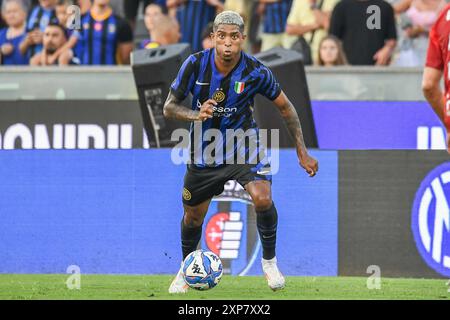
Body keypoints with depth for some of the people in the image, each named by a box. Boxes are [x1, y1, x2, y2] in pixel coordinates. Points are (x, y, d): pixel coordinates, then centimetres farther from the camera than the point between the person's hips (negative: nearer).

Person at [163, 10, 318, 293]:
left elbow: (285, 107, -2)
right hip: (205, 152, 2)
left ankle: (269, 261, -2)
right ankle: (186, 268, 41)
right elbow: (170, 107, -7)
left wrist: (303, 153, -2)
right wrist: (196, 114, -29)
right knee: (193, 217, 12)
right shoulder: (195, 65, -16)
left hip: (244, 146, -2)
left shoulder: (256, 72, -17)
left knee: (263, 199, -26)